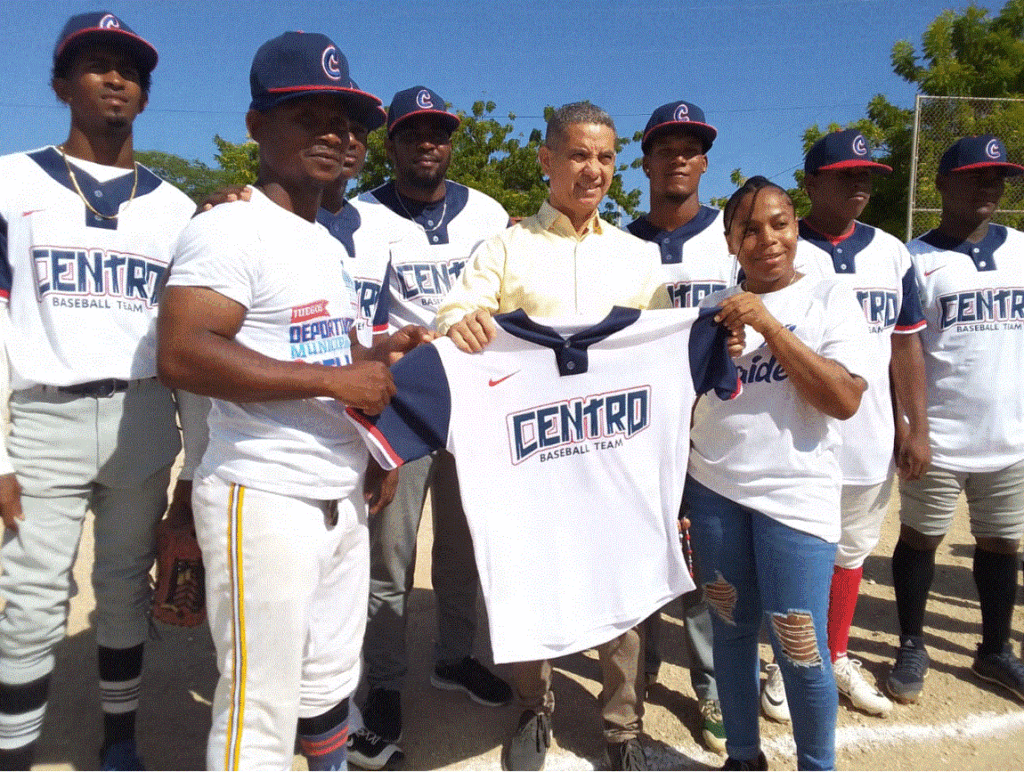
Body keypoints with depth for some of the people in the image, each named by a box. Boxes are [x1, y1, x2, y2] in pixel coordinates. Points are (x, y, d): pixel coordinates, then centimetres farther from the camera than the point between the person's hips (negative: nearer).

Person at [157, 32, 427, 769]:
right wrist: (335, 377, -22)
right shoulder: (230, 228, -12)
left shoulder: (330, 243, 17)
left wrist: (375, 353, 6)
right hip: (263, 502, -8)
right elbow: (182, 354, -25)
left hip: (342, 499, 9)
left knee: (330, 686, 19)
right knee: (261, 712, 1)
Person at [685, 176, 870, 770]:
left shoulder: (831, 299, 0)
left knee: (800, 649, -1)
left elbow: (845, 399, -14)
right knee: (731, 629, 12)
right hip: (714, 490, 4)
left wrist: (768, 325, -16)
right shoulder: (715, 310, 11)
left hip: (796, 494, -3)